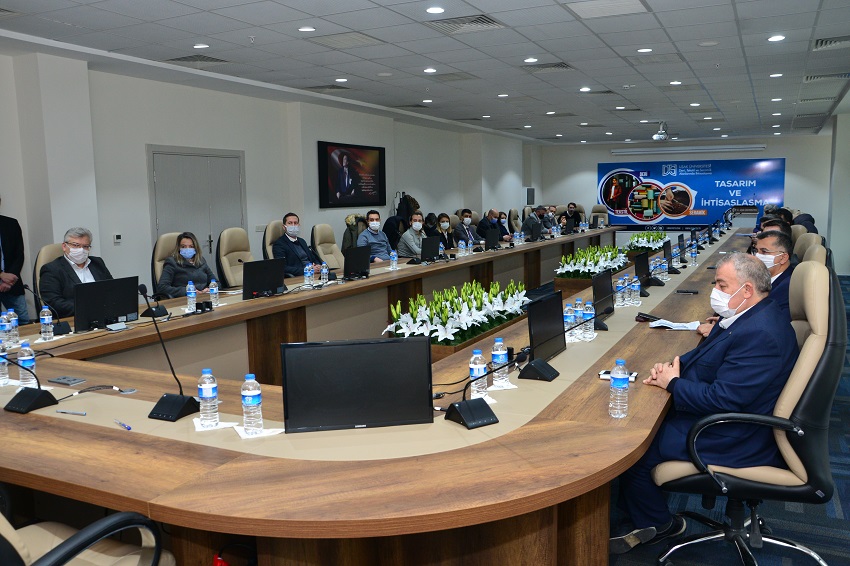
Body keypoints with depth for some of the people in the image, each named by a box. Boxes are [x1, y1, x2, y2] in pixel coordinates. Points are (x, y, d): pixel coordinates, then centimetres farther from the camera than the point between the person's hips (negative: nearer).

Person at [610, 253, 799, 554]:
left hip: (732, 439, -11)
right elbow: (705, 354, 17)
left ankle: (658, 526, 16)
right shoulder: (746, 316, 5)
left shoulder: (760, 335, -28)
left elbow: (723, 399, -30)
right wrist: (671, 366, -3)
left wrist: (673, 383, -16)